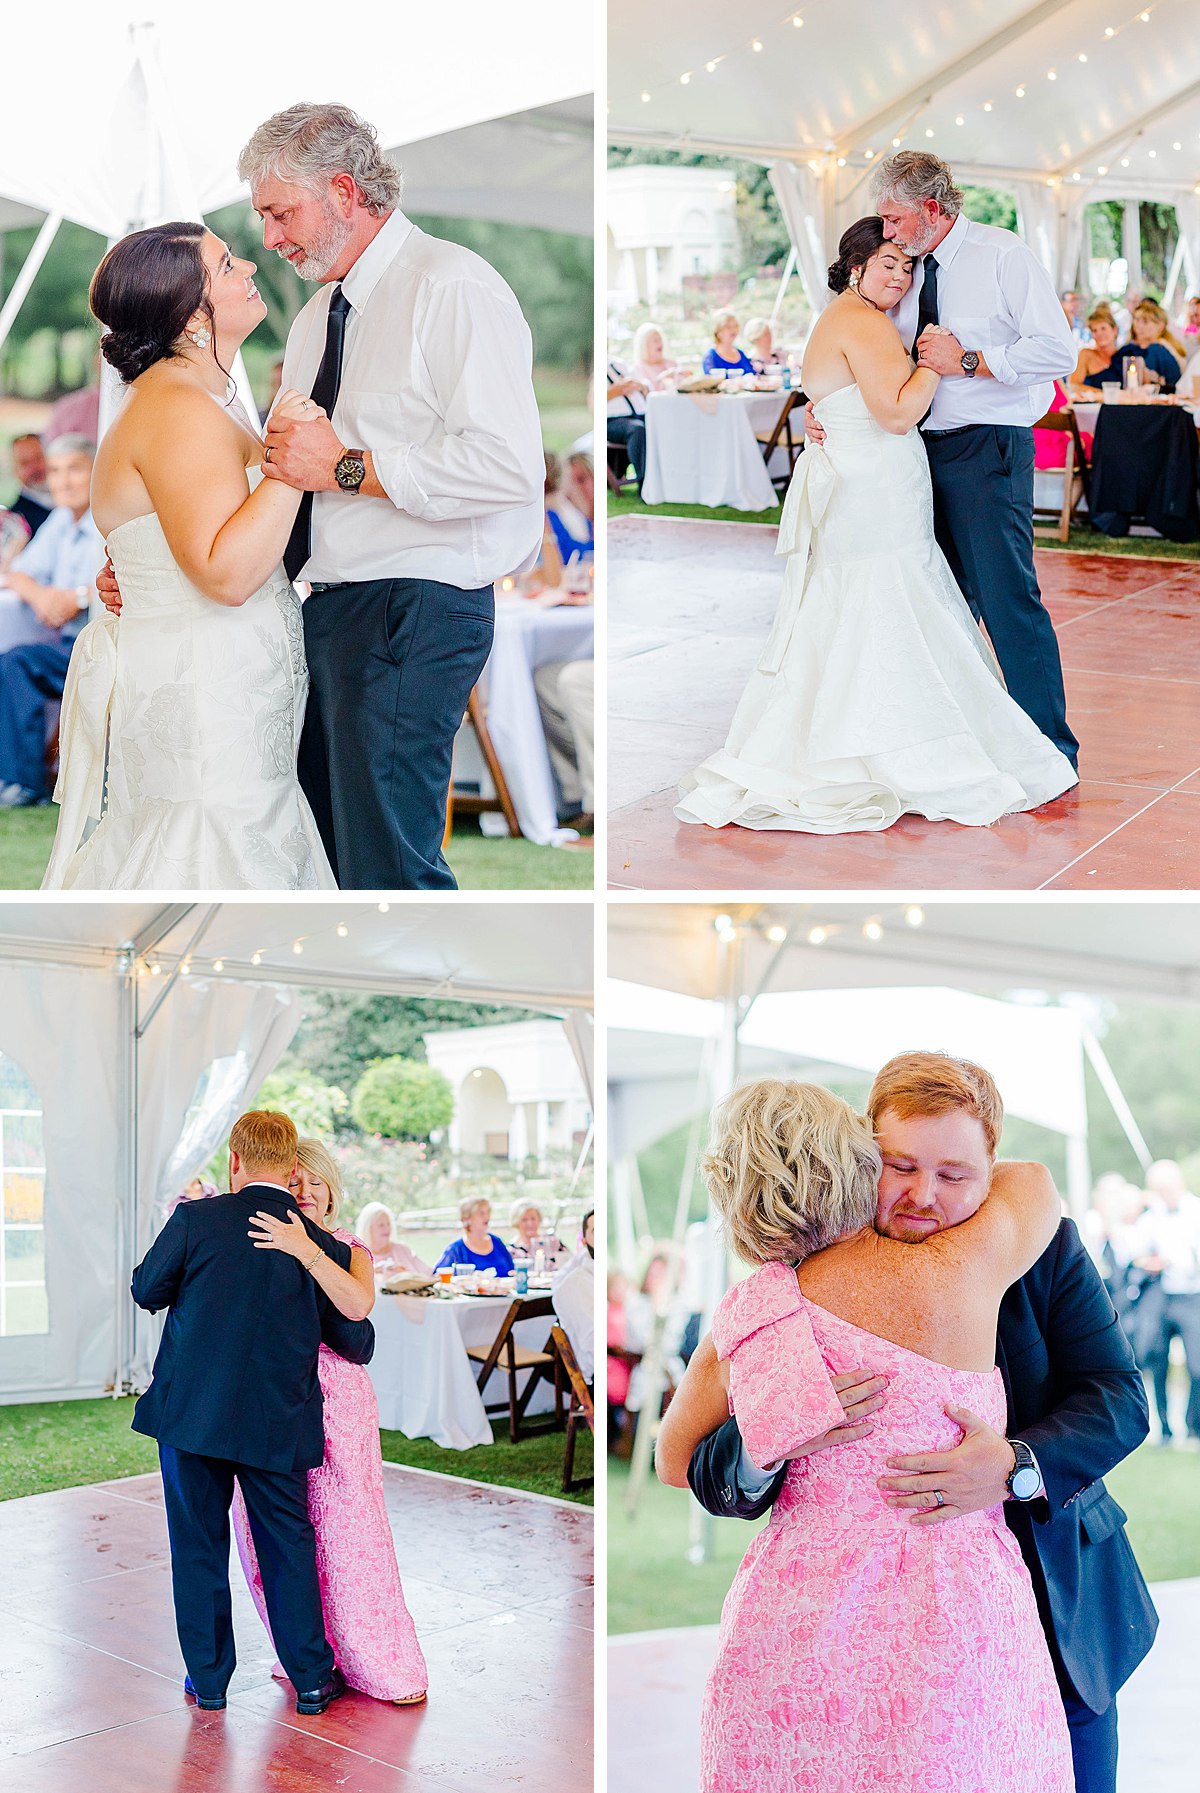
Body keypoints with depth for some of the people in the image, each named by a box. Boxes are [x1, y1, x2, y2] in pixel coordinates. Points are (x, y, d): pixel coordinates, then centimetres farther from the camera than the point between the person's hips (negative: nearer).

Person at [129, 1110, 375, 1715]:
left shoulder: (197, 1219, -10)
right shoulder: (325, 1247, -3)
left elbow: (147, 1291, 2)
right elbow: (357, 1344, 3)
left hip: (190, 1410, -1)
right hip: (278, 1423, 1)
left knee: (198, 1546, 12)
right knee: (288, 1547, 14)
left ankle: (208, 1679, 20)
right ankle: (311, 1680, 21)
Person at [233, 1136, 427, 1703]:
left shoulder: (347, 1248, 1)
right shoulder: (256, 1242, 9)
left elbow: (357, 1304, -19)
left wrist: (305, 1249, -27)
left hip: (332, 1401, -3)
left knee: (344, 1529, -3)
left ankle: (381, 1662, 9)